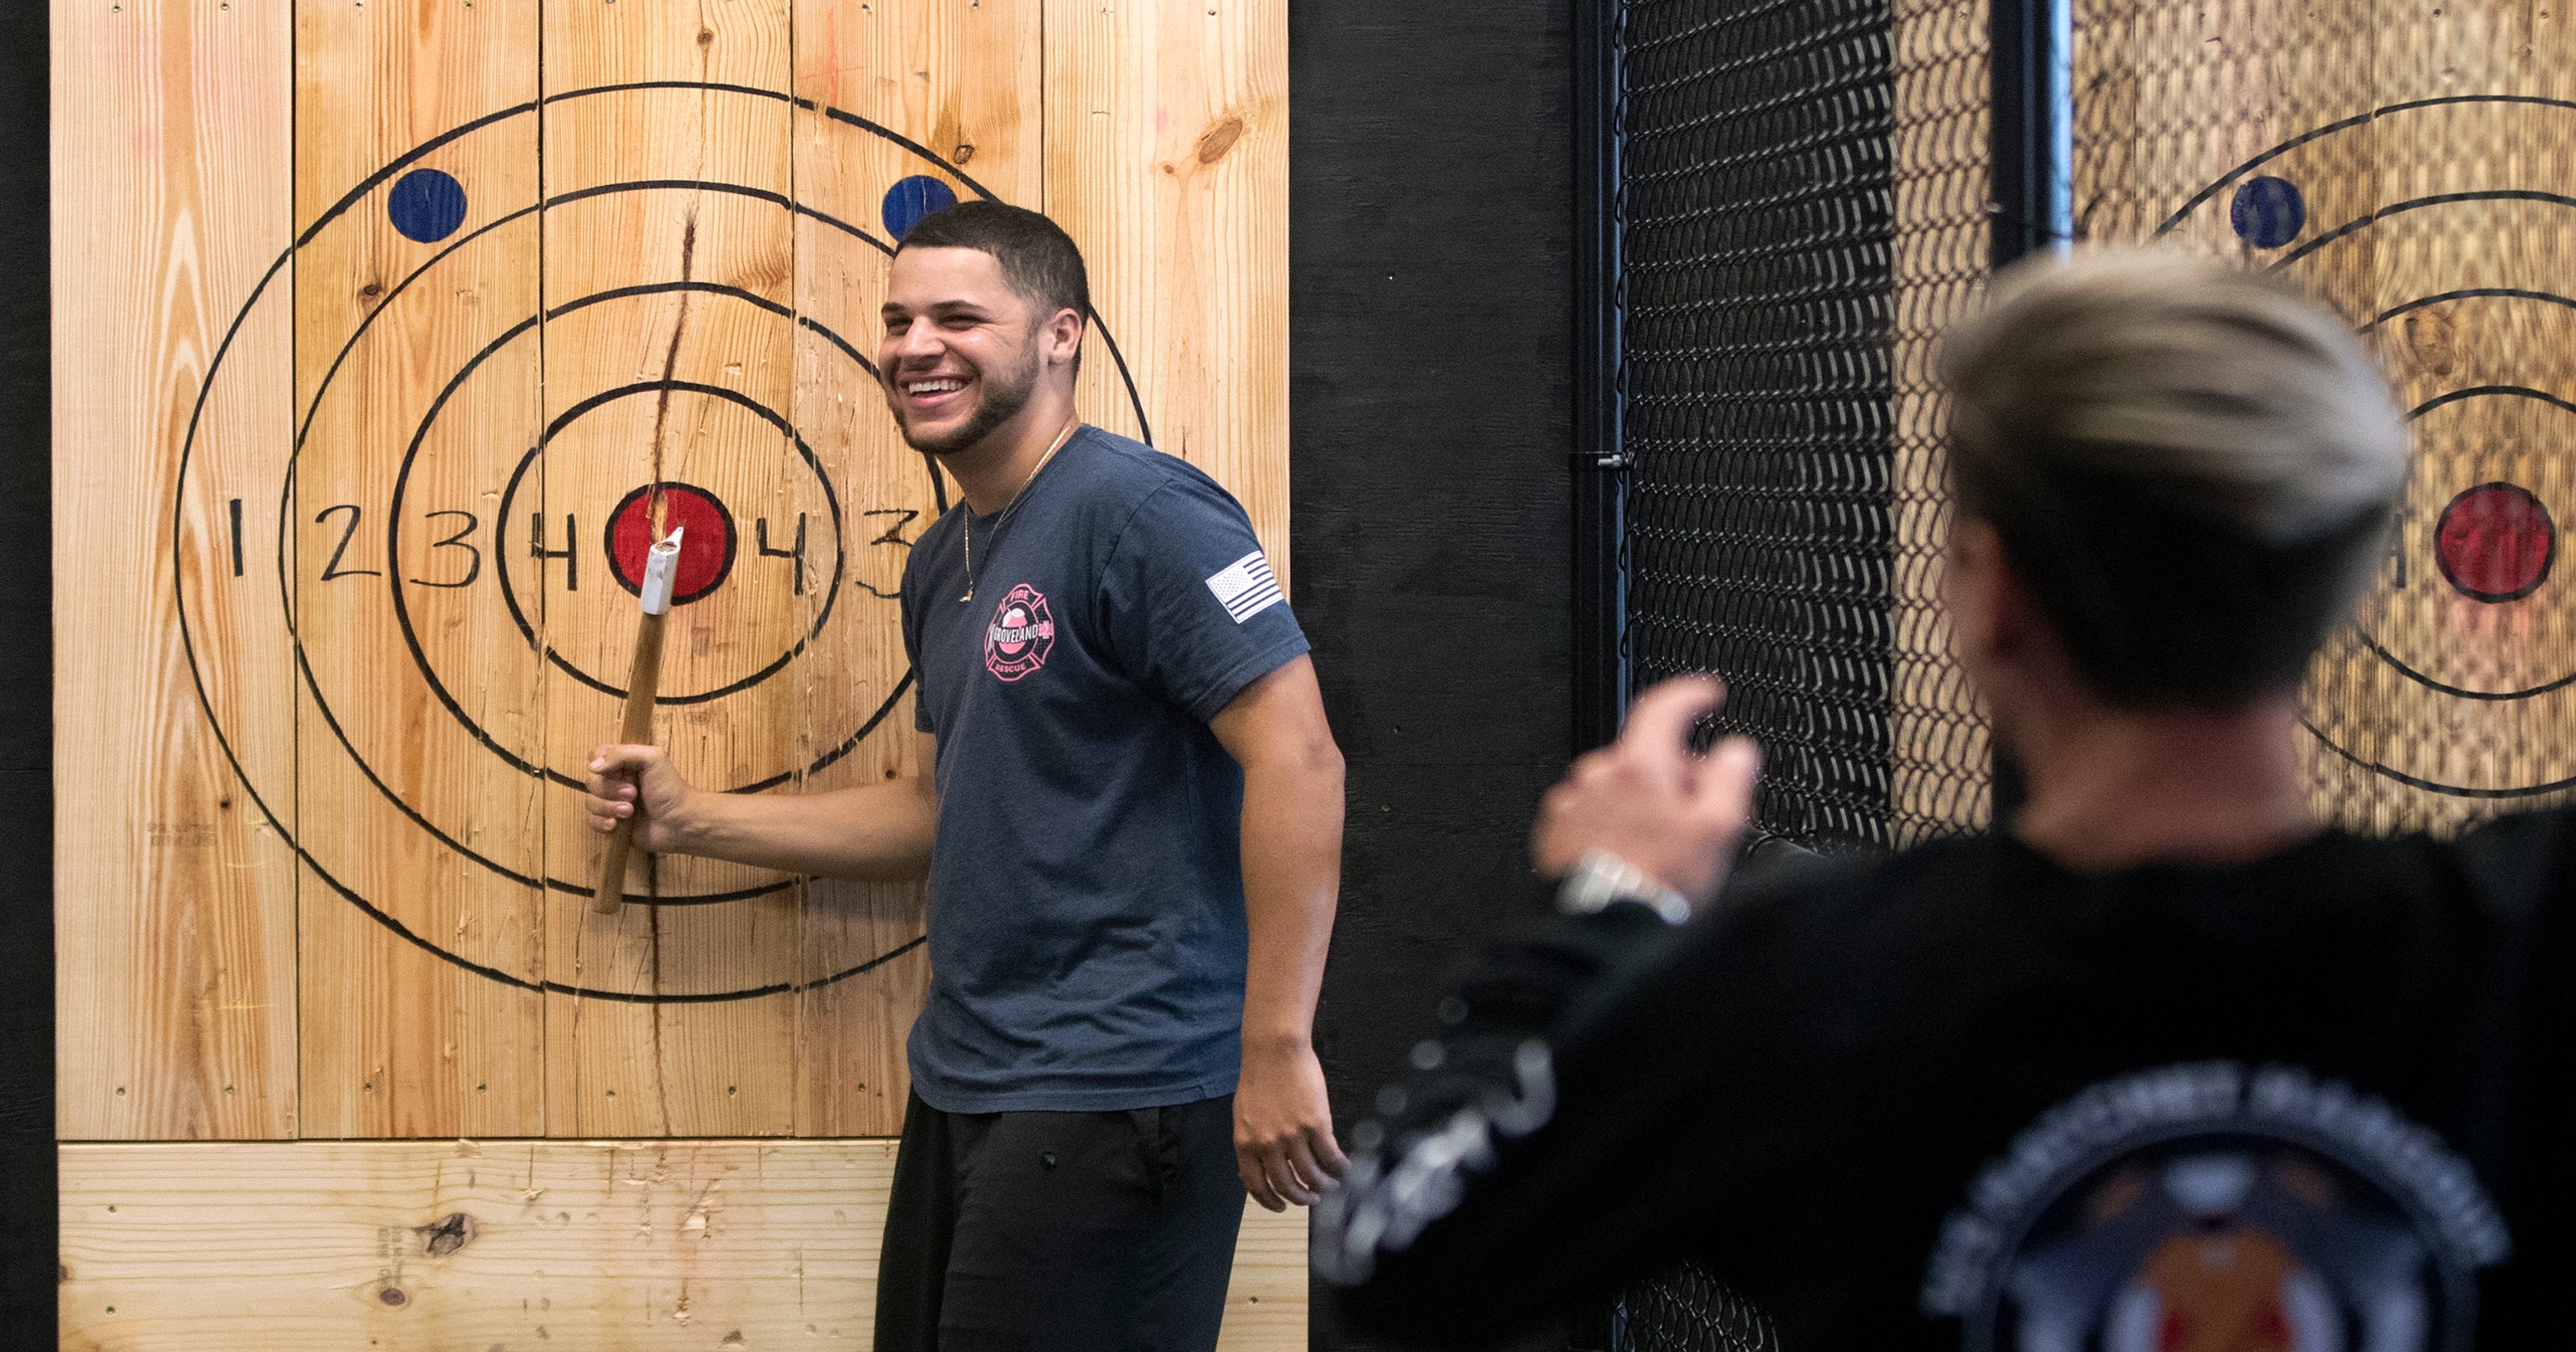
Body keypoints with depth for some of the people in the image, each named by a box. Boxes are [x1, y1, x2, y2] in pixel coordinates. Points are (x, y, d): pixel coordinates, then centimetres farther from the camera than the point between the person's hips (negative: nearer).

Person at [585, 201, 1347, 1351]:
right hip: (962, 1082, 10)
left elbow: (1296, 759, -21)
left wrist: (1275, 1047, -24)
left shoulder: (1139, 511, -14)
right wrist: (690, 823, 21)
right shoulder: (943, 563, 16)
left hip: (1108, 1094, -10)